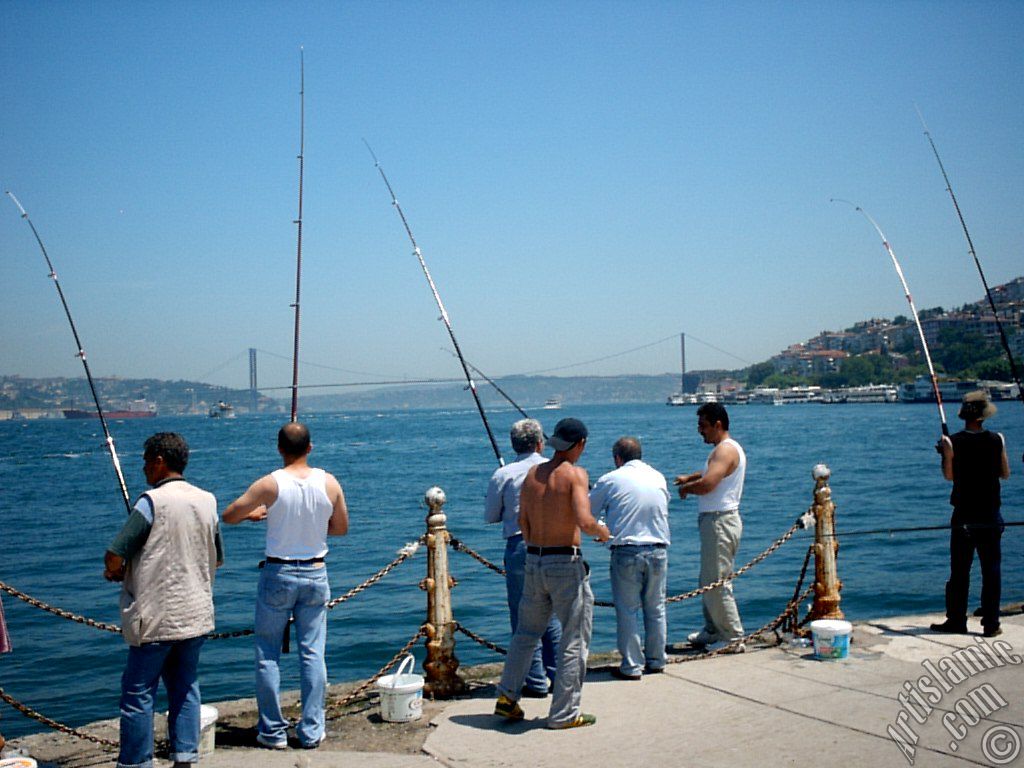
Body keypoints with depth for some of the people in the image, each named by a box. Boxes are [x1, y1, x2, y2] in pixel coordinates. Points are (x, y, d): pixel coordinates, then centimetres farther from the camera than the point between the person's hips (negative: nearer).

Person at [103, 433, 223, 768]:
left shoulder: (152, 501, -14)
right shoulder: (207, 501, 5)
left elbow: (114, 558, -15)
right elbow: (217, 561, 15)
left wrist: (113, 572, 5)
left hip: (156, 619, -6)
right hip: (197, 615, 6)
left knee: (138, 693, 4)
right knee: (185, 687, 14)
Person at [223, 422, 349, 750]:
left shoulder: (270, 484, -13)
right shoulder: (330, 483, -4)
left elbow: (228, 516, -4)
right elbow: (341, 528, 8)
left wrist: (254, 513, 15)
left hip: (278, 575, -2)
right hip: (315, 575, 3)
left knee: (268, 655, 10)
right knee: (313, 654, 8)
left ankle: (273, 731, 15)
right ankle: (311, 731, 13)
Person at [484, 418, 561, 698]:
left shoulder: (503, 475, -6)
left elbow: (490, 516, 3)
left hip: (519, 546, -3)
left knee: (524, 616, 5)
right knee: (553, 614, 16)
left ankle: (536, 682, 7)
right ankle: (559, 677, 22)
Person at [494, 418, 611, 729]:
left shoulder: (532, 474, 7)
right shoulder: (575, 474, -12)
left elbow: (523, 522, 10)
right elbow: (584, 521, -23)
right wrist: (602, 531, -3)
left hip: (534, 561, 6)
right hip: (566, 563, -6)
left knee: (526, 632, 20)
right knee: (574, 640, 5)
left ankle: (507, 697, 19)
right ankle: (564, 713, 10)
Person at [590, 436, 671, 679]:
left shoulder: (610, 480, -4)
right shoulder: (659, 477, 9)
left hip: (626, 552, -4)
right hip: (658, 550, 4)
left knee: (627, 611, 4)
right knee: (656, 608, 15)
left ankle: (632, 666, 7)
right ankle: (656, 661, 24)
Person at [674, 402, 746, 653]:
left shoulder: (726, 450, -17)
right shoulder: (724, 449, 16)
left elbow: (707, 484, -29)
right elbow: (712, 473, 34)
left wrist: (685, 488, -9)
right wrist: (690, 477, 17)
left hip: (720, 521, -11)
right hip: (714, 521, 11)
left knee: (717, 583, -6)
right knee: (709, 581, 18)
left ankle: (733, 639, -1)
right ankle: (713, 631, 28)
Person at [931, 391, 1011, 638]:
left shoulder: (953, 442, -9)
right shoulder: (997, 439, -4)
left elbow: (949, 475, -2)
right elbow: (1005, 473, 5)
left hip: (964, 516, -1)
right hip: (990, 516, 1)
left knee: (959, 571, 6)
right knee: (991, 570, 6)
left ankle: (956, 621, 12)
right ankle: (991, 624, 7)